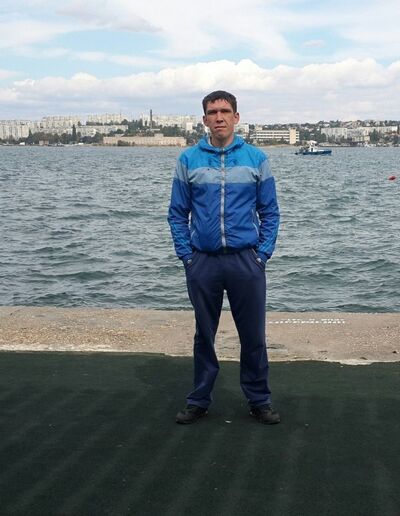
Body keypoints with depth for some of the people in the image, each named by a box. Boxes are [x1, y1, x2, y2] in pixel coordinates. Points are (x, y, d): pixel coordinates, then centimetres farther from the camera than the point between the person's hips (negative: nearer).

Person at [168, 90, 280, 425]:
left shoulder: (256, 158, 2)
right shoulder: (188, 160, 3)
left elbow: (270, 212, 3)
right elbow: (178, 214, 5)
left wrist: (263, 253, -5)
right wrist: (186, 255, -2)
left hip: (246, 260, 0)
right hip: (203, 263, 1)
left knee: (254, 335, 6)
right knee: (204, 335, 12)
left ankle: (259, 400, 20)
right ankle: (199, 400, 24)